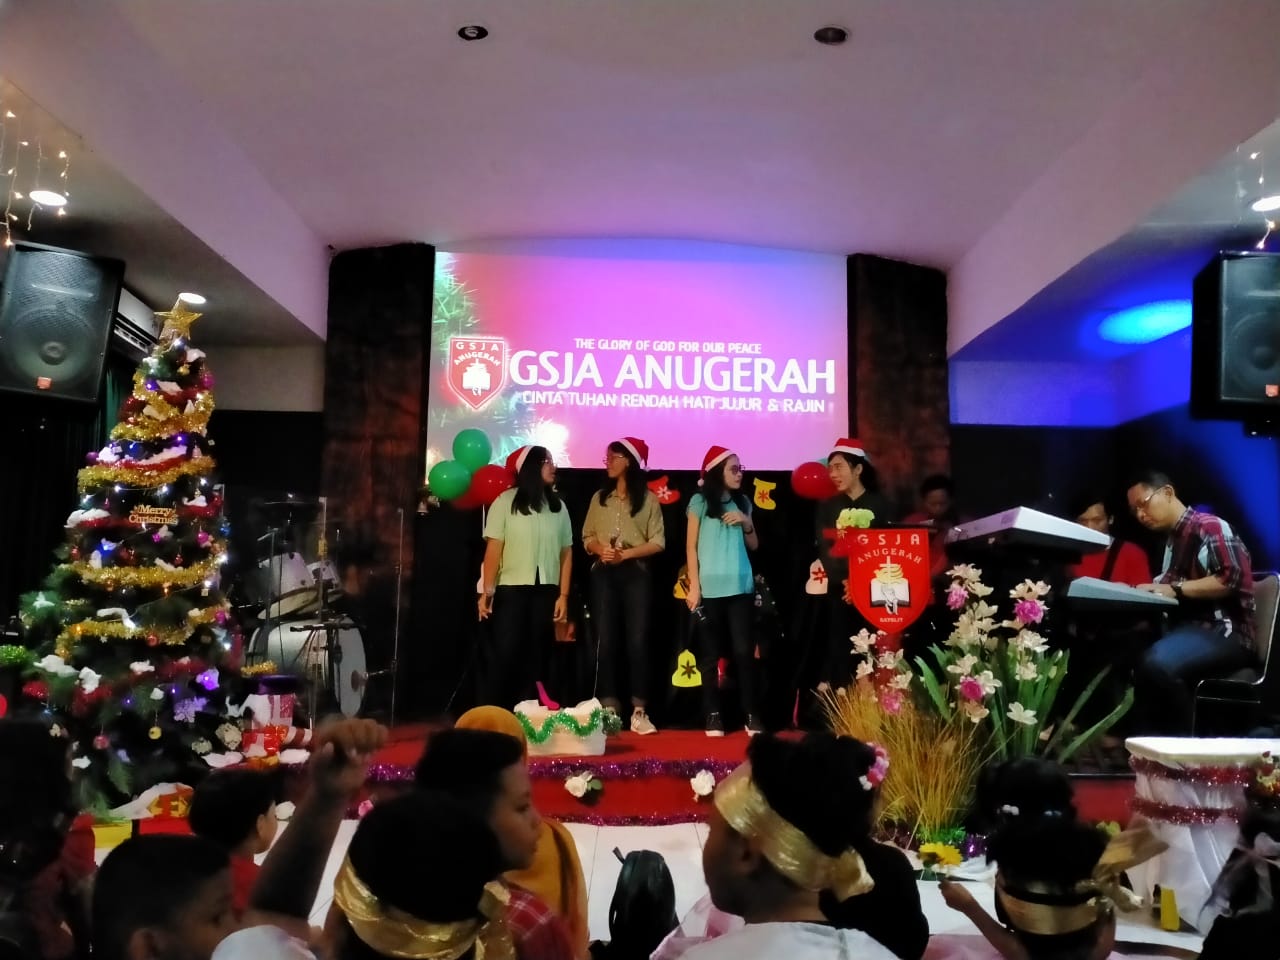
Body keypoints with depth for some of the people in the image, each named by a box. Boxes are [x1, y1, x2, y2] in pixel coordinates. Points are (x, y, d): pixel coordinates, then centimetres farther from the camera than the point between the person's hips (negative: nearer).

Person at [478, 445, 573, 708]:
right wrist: (487, 590, -13)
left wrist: (563, 595, 1)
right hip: (511, 589, -4)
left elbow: (566, 553, 7)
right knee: (504, 654, -3)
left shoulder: (558, 505, 9)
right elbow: (494, 548, -7)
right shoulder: (506, 501, -2)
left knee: (536, 656, 6)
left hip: (546, 591, 4)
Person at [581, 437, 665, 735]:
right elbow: (587, 537, 11)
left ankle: (639, 712, -1)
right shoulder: (599, 498, 13)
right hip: (603, 574, 3)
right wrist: (600, 549, -10)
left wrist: (625, 553, -15)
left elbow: (658, 542, -4)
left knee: (637, 640, -5)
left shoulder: (648, 499, 1)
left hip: (635, 573, -3)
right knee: (605, 641, 1)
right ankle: (608, 710, 6)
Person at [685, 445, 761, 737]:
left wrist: (746, 522, -2)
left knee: (744, 651, -2)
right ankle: (713, 717, 7)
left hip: (741, 587, 3)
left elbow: (754, 546, 16)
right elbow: (691, 547, -1)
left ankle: (752, 716, 2)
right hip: (710, 589, -2)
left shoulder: (742, 502, 12)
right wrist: (694, 586, -7)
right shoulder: (700, 501, 1)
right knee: (710, 654, 2)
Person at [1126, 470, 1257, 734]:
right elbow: (1166, 593, 15)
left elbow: (1231, 579, -16)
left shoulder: (1210, 526, -5)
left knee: (1156, 663, -34)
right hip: (1189, 629, 8)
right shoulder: (1173, 540, 18)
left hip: (1225, 632, -8)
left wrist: (1175, 589, -14)